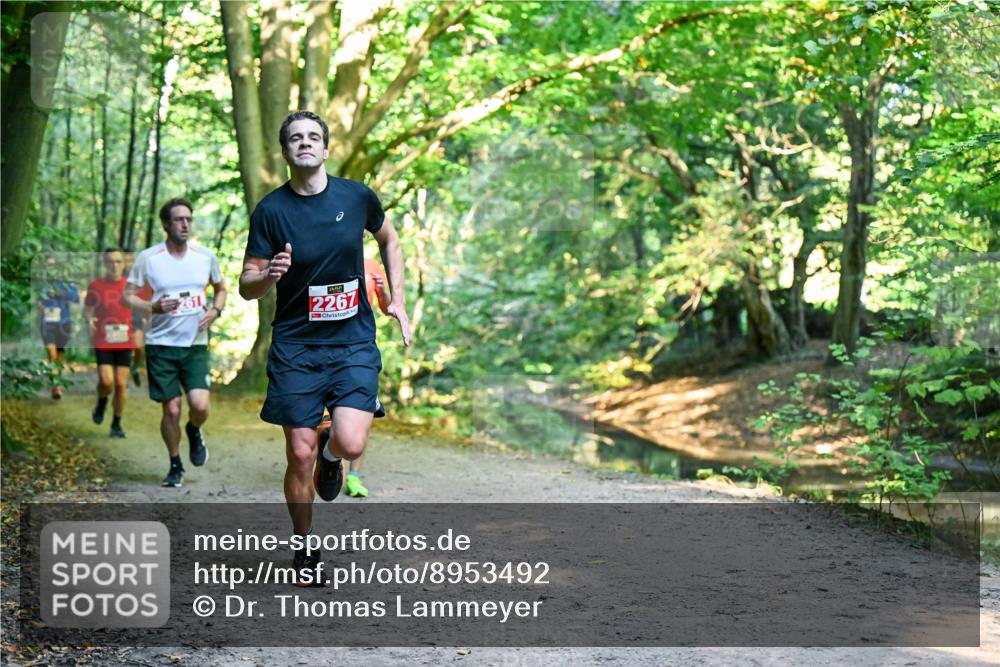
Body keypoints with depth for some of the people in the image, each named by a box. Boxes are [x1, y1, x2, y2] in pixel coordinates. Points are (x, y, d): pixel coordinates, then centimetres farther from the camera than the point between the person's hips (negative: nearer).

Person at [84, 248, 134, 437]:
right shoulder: (95, 285, -1)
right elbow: (87, 308, 8)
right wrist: (89, 319, -13)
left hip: (124, 343, 2)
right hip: (103, 343, -2)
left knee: (121, 384, 0)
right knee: (106, 381, -15)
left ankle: (117, 424, 14)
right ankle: (102, 402, 20)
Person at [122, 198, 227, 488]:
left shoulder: (206, 256, 3)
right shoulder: (148, 258, -3)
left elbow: (220, 289, 19)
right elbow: (127, 296, 3)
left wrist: (215, 311, -2)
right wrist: (153, 307, -16)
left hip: (196, 345, 1)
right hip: (161, 344, -1)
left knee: (200, 406, -14)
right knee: (171, 410, -1)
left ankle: (194, 432, 23)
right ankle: (175, 466, 21)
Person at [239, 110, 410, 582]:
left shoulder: (358, 197, 0)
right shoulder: (270, 211, -5)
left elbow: (389, 241, 20)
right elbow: (246, 287, -4)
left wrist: (397, 301, 13)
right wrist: (268, 276, -26)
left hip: (354, 341, 1)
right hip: (295, 347, -1)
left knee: (351, 443, -17)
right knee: (300, 455, -1)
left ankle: (331, 456, 21)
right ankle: (305, 548, 21)